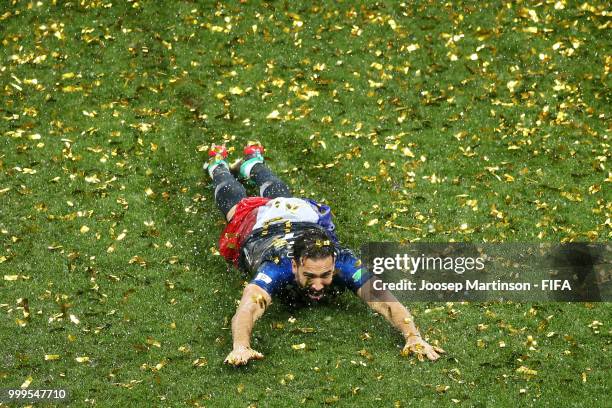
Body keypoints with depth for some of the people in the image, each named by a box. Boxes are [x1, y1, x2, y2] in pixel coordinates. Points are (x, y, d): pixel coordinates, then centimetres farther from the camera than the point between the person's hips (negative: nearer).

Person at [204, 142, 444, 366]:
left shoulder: (343, 263, -48)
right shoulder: (278, 268, -53)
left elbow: (381, 299, -60)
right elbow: (248, 309, -69)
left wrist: (413, 337, -77)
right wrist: (241, 347, -89)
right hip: (257, 226, -2)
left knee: (278, 195, 39)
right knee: (233, 200, 35)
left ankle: (252, 163, 67)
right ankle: (218, 164, 63)